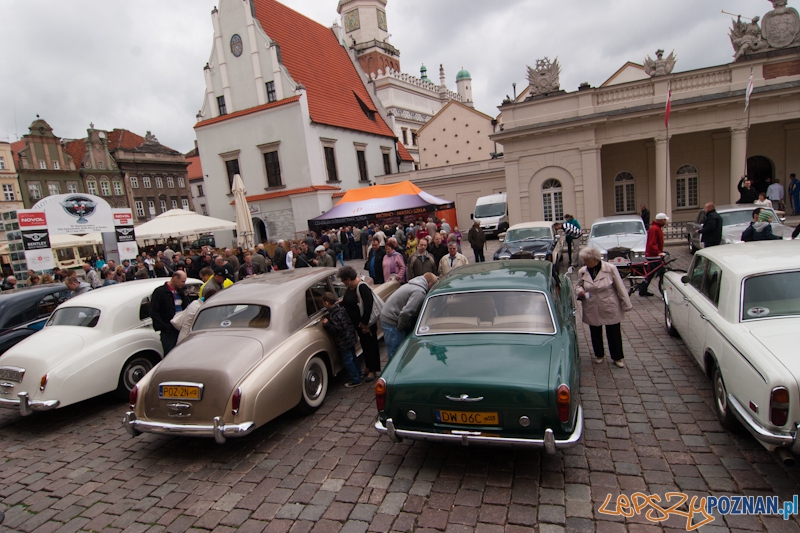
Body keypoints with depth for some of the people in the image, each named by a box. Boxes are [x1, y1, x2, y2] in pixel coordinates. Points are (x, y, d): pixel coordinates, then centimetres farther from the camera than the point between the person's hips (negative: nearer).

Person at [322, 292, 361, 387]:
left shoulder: (333, 315, -24)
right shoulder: (340, 309, 5)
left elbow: (338, 328, -27)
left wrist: (327, 324, -21)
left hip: (344, 342, -10)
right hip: (351, 338, 10)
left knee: (348, 360, 2)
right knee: (352, 357, 24)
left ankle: (355, 380, 10)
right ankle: (357, 374, 38)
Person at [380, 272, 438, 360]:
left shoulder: (415, 285, 12)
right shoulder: (419, 293, -20)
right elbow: (406, 313, -28)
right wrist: (401, 326, -14)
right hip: (391, 320, -10)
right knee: (396, 354, -4)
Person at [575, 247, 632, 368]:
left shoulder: (610, 269, -12)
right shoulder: (582, 272, -4)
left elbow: (620, 287, -7)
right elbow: (578, 285, 12)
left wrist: (626, 305, -4)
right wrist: (579, 291, -13)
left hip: (610, 308, -3)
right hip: (592, 310, 3)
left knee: (614, 334, 8)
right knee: (595, 334, 16)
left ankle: (618, 357, 26)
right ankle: (599, 355, 38)